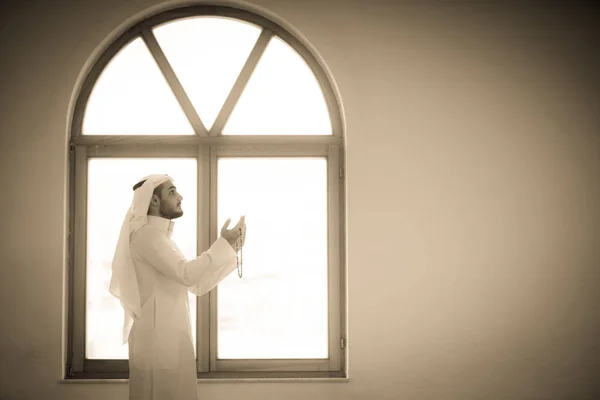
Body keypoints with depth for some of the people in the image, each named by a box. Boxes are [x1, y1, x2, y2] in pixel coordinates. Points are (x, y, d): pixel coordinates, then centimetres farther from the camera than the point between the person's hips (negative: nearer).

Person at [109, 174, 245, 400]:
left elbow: (197, 285, 16)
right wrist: (223, 244, -16)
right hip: (158, 339, -10)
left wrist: (231, 249, 9)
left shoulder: (160, 236, 19)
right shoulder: (146, 233, -12)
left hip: (170, 338, 10)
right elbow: (186, 274, -25)